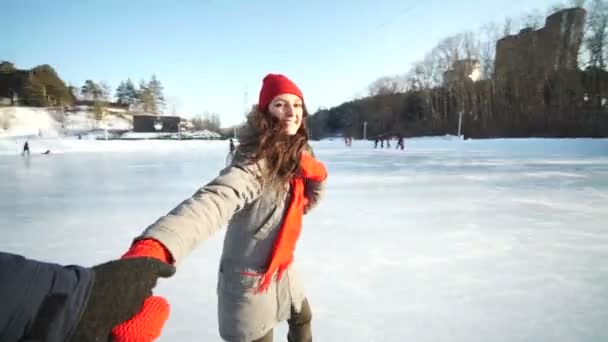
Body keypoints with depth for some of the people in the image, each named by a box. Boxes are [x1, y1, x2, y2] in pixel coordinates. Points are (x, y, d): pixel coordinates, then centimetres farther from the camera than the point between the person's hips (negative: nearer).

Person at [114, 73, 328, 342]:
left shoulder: (296, 155, -4)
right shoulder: (256, 161, -29)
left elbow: (306, 204, 8)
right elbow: (214, 200, -48)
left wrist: (318, 175, -15)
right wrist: (152, 247, -68)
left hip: (282, 269, 8)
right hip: (250, 279, -8)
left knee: (302, 319, 31)